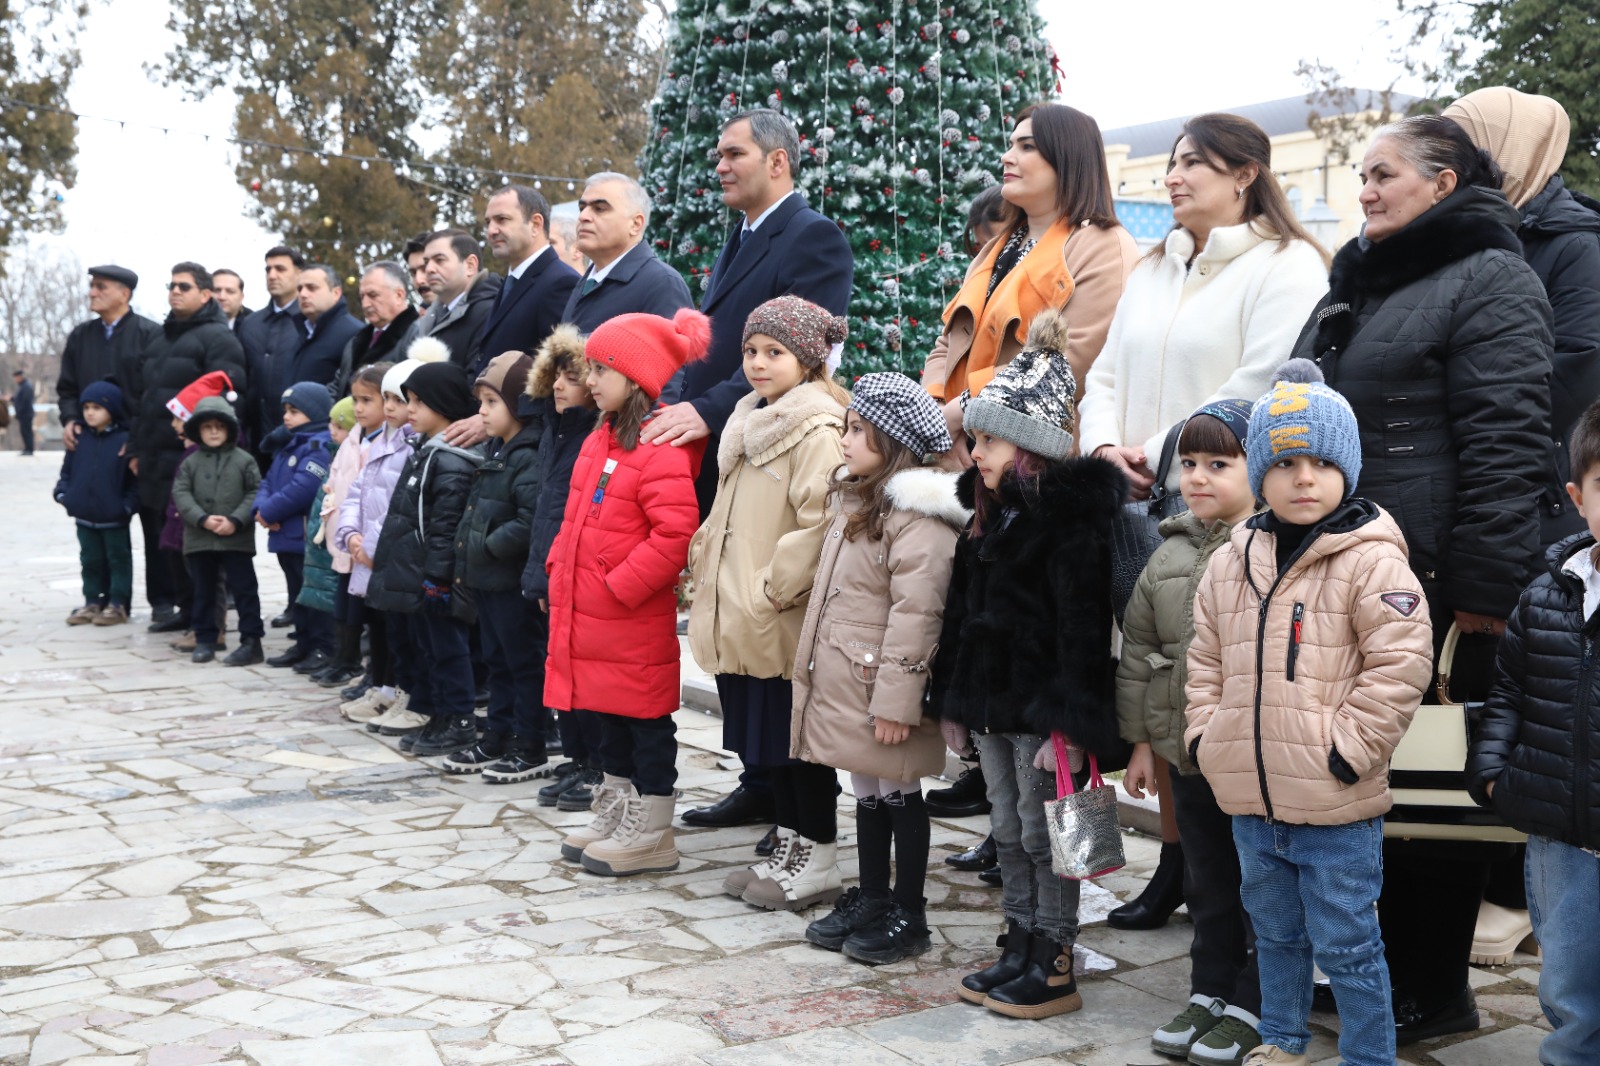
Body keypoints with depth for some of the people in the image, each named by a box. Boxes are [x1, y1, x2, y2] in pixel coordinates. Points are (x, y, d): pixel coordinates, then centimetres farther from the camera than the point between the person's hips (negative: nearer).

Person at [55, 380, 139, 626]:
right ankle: (92, 603, 23)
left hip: (114, 518, -5)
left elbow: (136, 478, -10)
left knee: (118, 559, 6)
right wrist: (63, 493, -1)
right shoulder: (79, 440, 5)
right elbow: (67, 470, 13)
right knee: (90, 560, 14)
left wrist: (128, 505, -15)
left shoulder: (125, 440, -10)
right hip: (84, 516, 5)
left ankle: (118, 605, 13)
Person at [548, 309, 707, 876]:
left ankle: (652, 836, 13)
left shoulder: (661, 451, -19)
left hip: (635, 618, -9)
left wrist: (620, 585, -21)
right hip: (590, 614, 9)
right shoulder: (602, 439, 12)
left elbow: (675, 533, -25)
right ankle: (615, 818, 32)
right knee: (611, 714, 19)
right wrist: (560, 566, 11)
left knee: (646, 718, 2)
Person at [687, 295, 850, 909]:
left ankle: (818, 862, 13)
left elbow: (821, 525, -24)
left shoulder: (817, 433, -14)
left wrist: (769, 591, -21)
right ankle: (789, 849, 27)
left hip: (784, 625, -9)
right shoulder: (749, 422, 15)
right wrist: (705, 568, 14)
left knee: (794, 739, 1)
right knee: (764, 739, 15)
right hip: (740, 621, 9)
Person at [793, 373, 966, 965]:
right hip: (845, 684, 9)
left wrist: (896, 699, -25)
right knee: (867, 794, 18)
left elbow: (915, 614, -24)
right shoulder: (857, 502, 13)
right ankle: (870, 900, 31)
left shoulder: (917, 517, -19)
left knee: (899, 796, 4)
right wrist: (816, 669, 21)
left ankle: (908, 917, 17)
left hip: (882, 691, -9)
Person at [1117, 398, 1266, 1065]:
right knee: (1206, 880, 18)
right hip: (1186, 751, 6)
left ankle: (1252, 1006, 22)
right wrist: (1140, 740, 10)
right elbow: (1138, 651, 11)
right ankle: (1209, 992, 32)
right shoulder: (1169, 557, 7)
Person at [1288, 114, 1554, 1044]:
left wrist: (1481, 593, -20)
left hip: (1438, 587, -8)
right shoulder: (1356, 286, 20)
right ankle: (1379, 966, 26)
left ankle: (1432, 993, 15)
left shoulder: (1490, 281, -7)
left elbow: (1506, 445, -16)